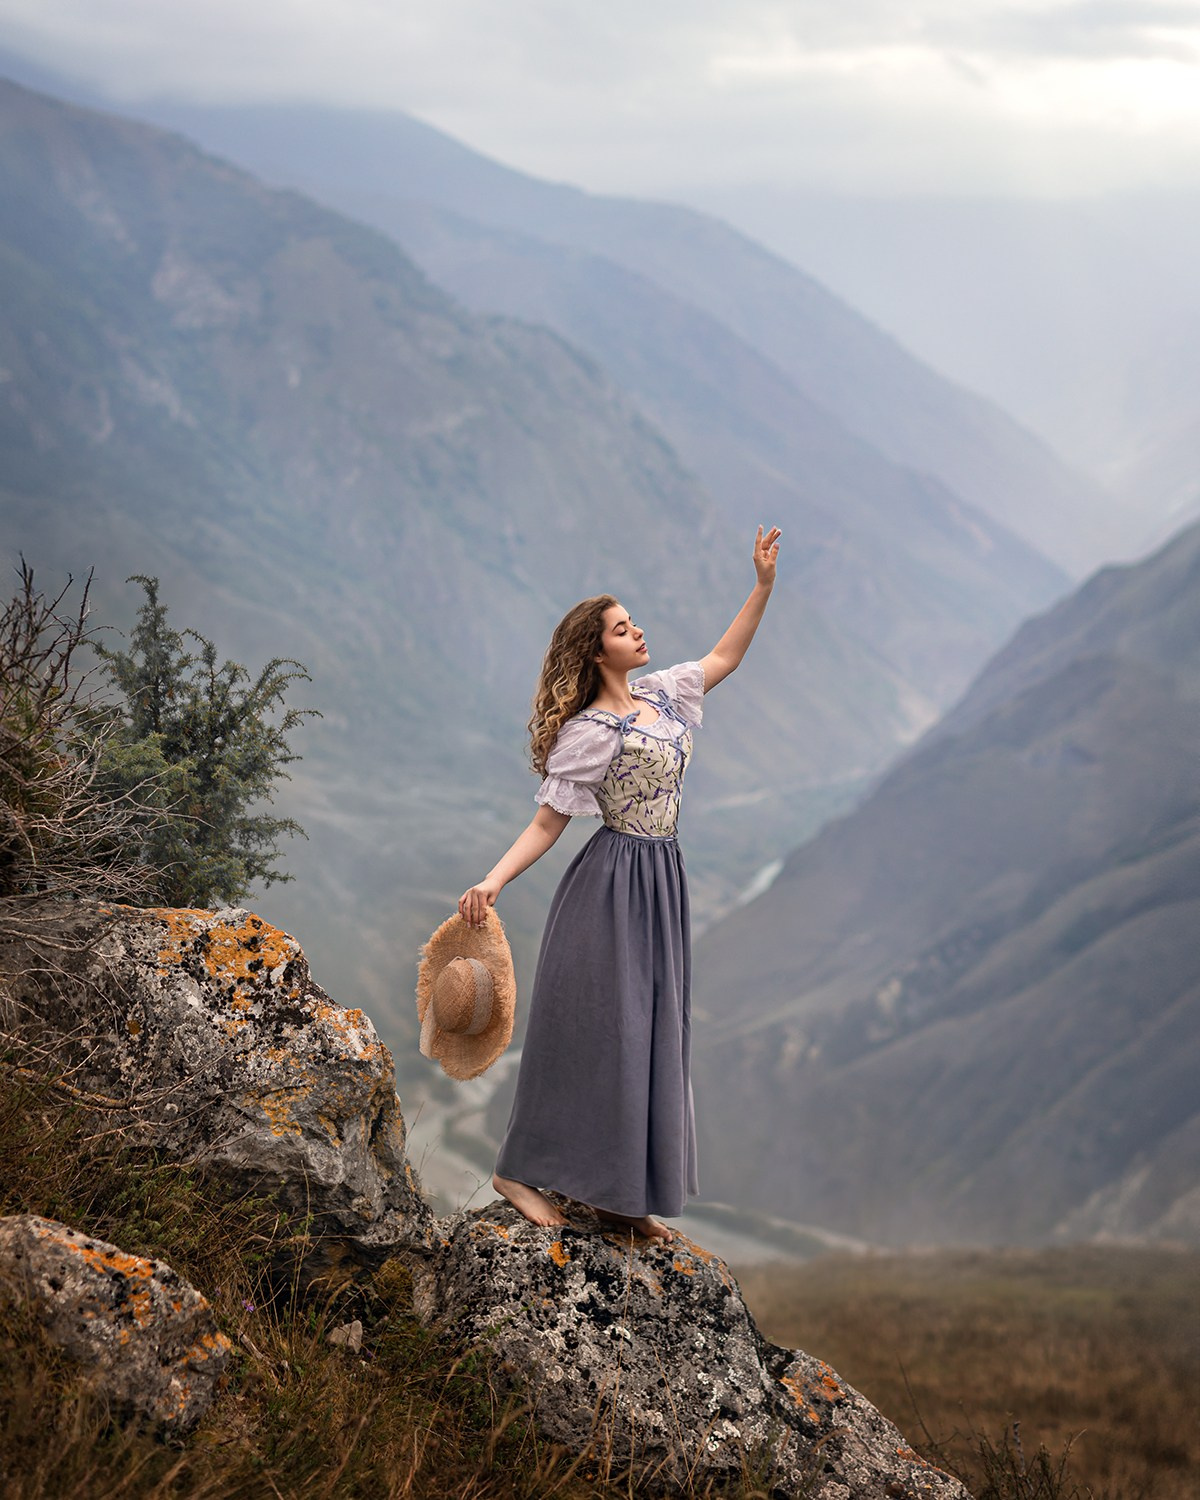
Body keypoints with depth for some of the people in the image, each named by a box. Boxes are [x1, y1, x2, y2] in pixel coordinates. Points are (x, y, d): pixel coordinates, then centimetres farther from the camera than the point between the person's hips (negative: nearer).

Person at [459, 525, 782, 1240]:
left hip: (662, 881, 8)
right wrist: (493, 881, -24)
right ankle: (524, 1171, 2)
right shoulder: (589, 731, -12)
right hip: (613, 883, -8)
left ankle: (622, 1194, 13)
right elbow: (548, 822, -11)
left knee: (649, 1033, 8)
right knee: (591, 1029, -7)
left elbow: (723, 658, 23)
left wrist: (764, 584, 16)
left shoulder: (659, 693, 10)